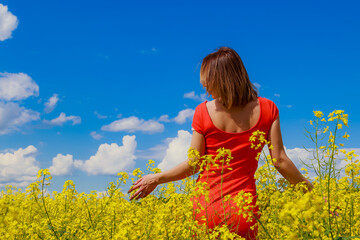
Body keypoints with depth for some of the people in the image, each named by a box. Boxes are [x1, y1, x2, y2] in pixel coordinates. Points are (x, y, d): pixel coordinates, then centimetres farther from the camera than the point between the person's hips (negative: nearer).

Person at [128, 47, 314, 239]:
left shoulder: (204, 112, -6)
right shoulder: (267, 109, -1)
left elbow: (193, 165, -2)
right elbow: (280, 160, -3)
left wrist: (156, 179, 12)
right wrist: (308, 188, 11)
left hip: (205, 208, -1)